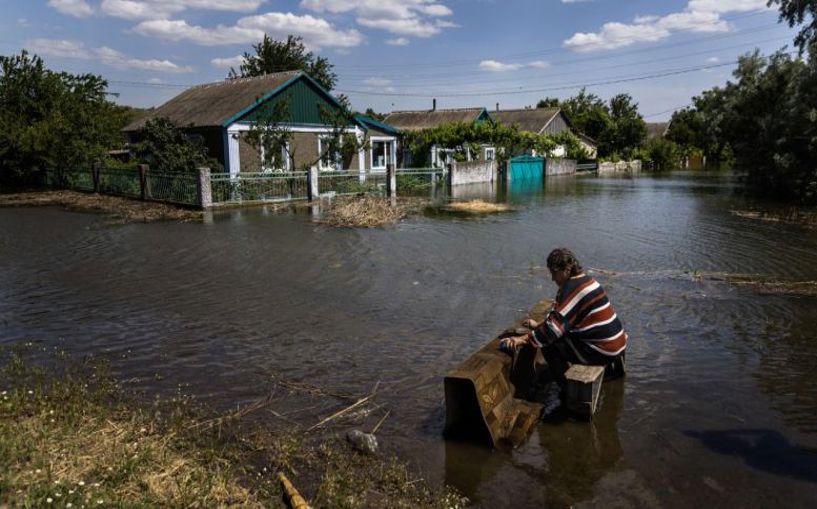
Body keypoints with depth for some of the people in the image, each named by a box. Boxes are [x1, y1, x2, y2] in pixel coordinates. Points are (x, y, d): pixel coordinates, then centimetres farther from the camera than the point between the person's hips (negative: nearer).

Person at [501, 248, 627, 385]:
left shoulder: (573, 288, -19)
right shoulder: (584, 280, 11)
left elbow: (557, 324, -25)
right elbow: (559, 314, 20)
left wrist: (525, 339, -22)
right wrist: (539, 324, 14)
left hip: (604, 351, -10)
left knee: (549, 346, -8)